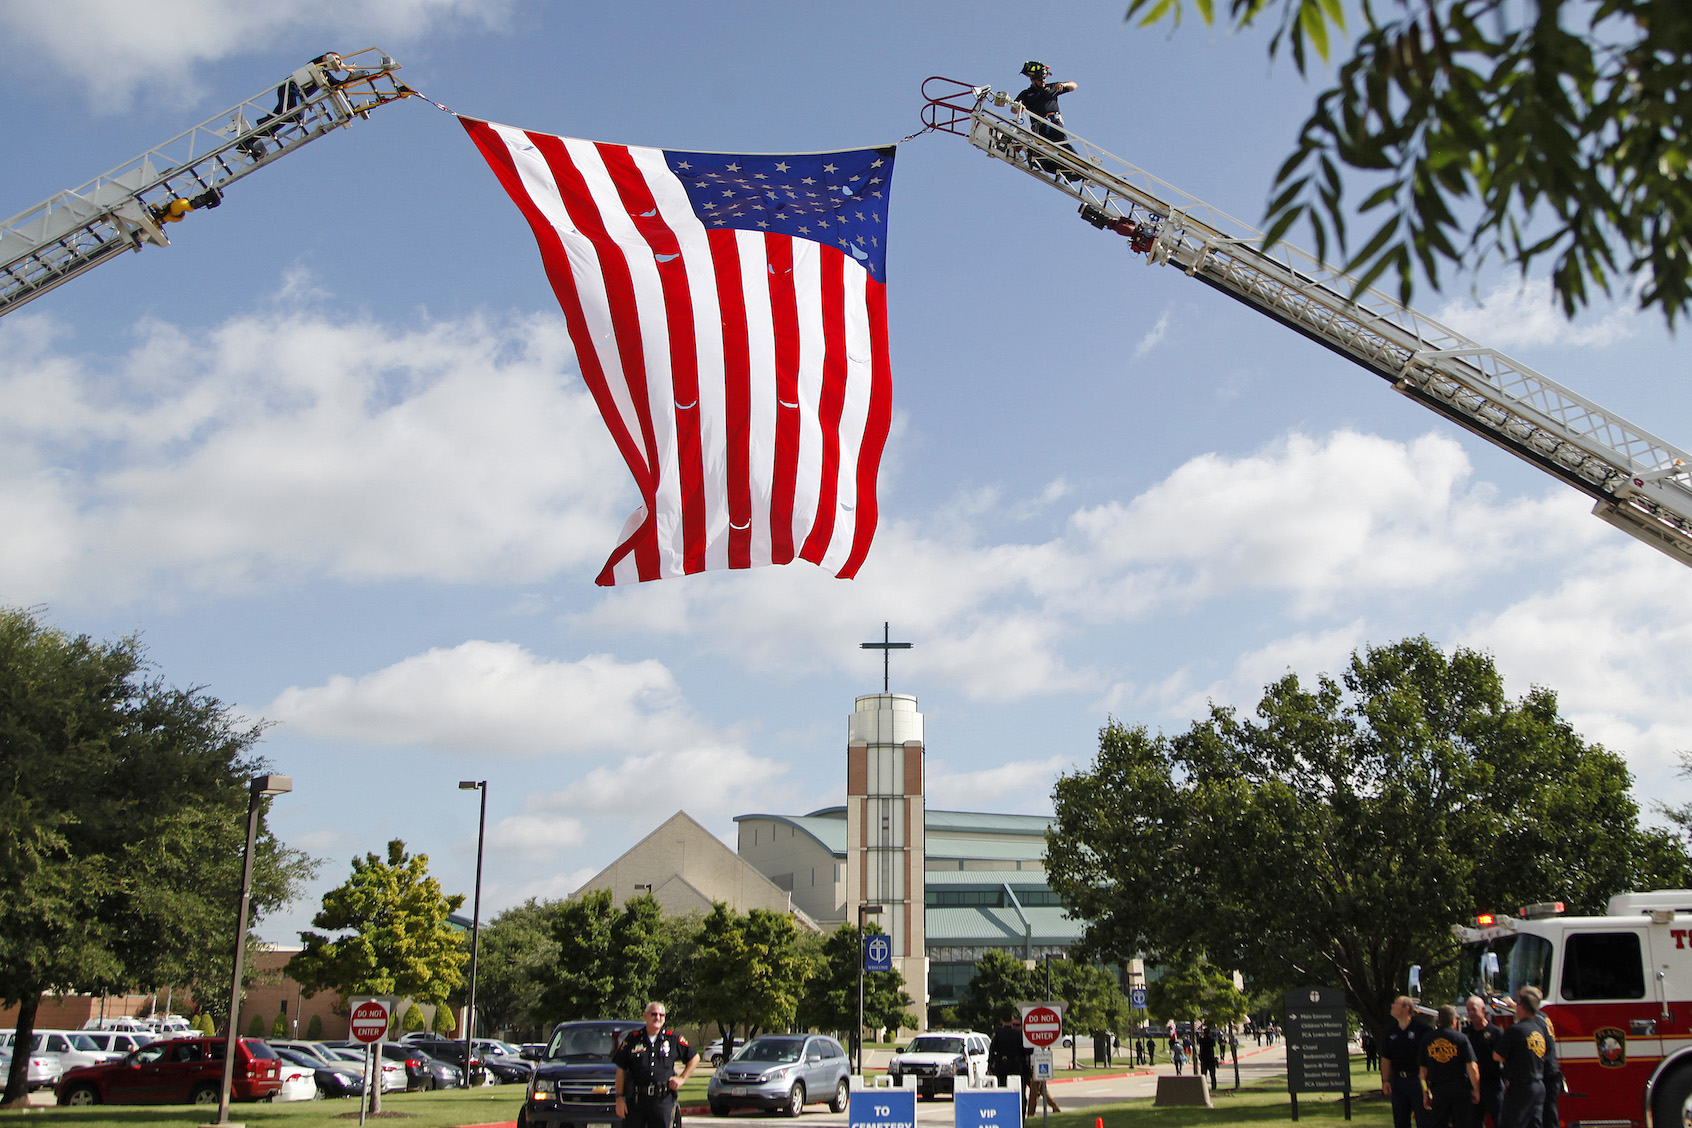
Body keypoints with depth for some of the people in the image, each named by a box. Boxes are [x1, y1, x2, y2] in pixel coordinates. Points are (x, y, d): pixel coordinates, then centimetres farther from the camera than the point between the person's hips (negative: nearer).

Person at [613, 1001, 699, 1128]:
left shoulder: (673, 1039, 6)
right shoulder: (632, 1039, 4)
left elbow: (694, 1058, 16)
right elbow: (621, 1070, 5)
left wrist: (682, 1079, 6)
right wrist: (619, 1098, 0)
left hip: (663, 1100, 0)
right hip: (635, 1100, 0)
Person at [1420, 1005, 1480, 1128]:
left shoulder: (1426, 1040, 4)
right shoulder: (1461, 1039, -6)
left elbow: (1423, 1071, 6)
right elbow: (1472, 1068, -10)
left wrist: (1425, 1093, 12)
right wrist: (1476, 1090, -1)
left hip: (1438, 1089, 2)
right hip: (1460, 1089, -2)